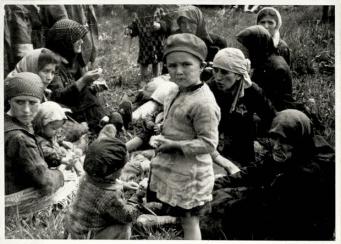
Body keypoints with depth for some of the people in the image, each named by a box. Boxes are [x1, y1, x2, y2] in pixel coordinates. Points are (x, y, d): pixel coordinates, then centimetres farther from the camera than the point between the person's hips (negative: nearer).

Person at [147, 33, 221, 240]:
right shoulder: (183, 91, 3)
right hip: (171, 167, 9)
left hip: (188, 174, -9)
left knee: (189, 221, 9)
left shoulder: (203, 103, -27)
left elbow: (209, 143, -26)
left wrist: (175, 145, -26)